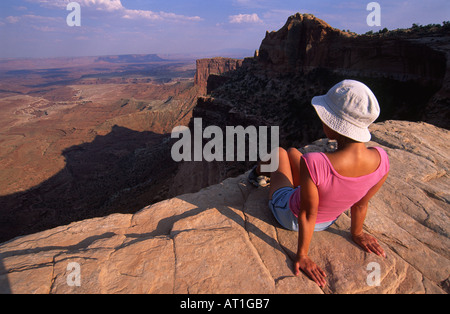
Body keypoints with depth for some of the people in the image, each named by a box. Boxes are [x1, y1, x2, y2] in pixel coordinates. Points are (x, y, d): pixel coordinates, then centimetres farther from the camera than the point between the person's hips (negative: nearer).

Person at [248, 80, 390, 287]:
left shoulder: (314, 164, -43)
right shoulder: (381, 160, -25)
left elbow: (307, 214, -29)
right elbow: (361, 204, -9)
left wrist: (302, 255, -11)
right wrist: (357, 233, 11)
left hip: (289, 215, -4)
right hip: (328, 221, 5)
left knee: (278, 152, 20)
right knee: (292, 152, 25)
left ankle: (259, 173, 54)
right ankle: (263, 175, 57)